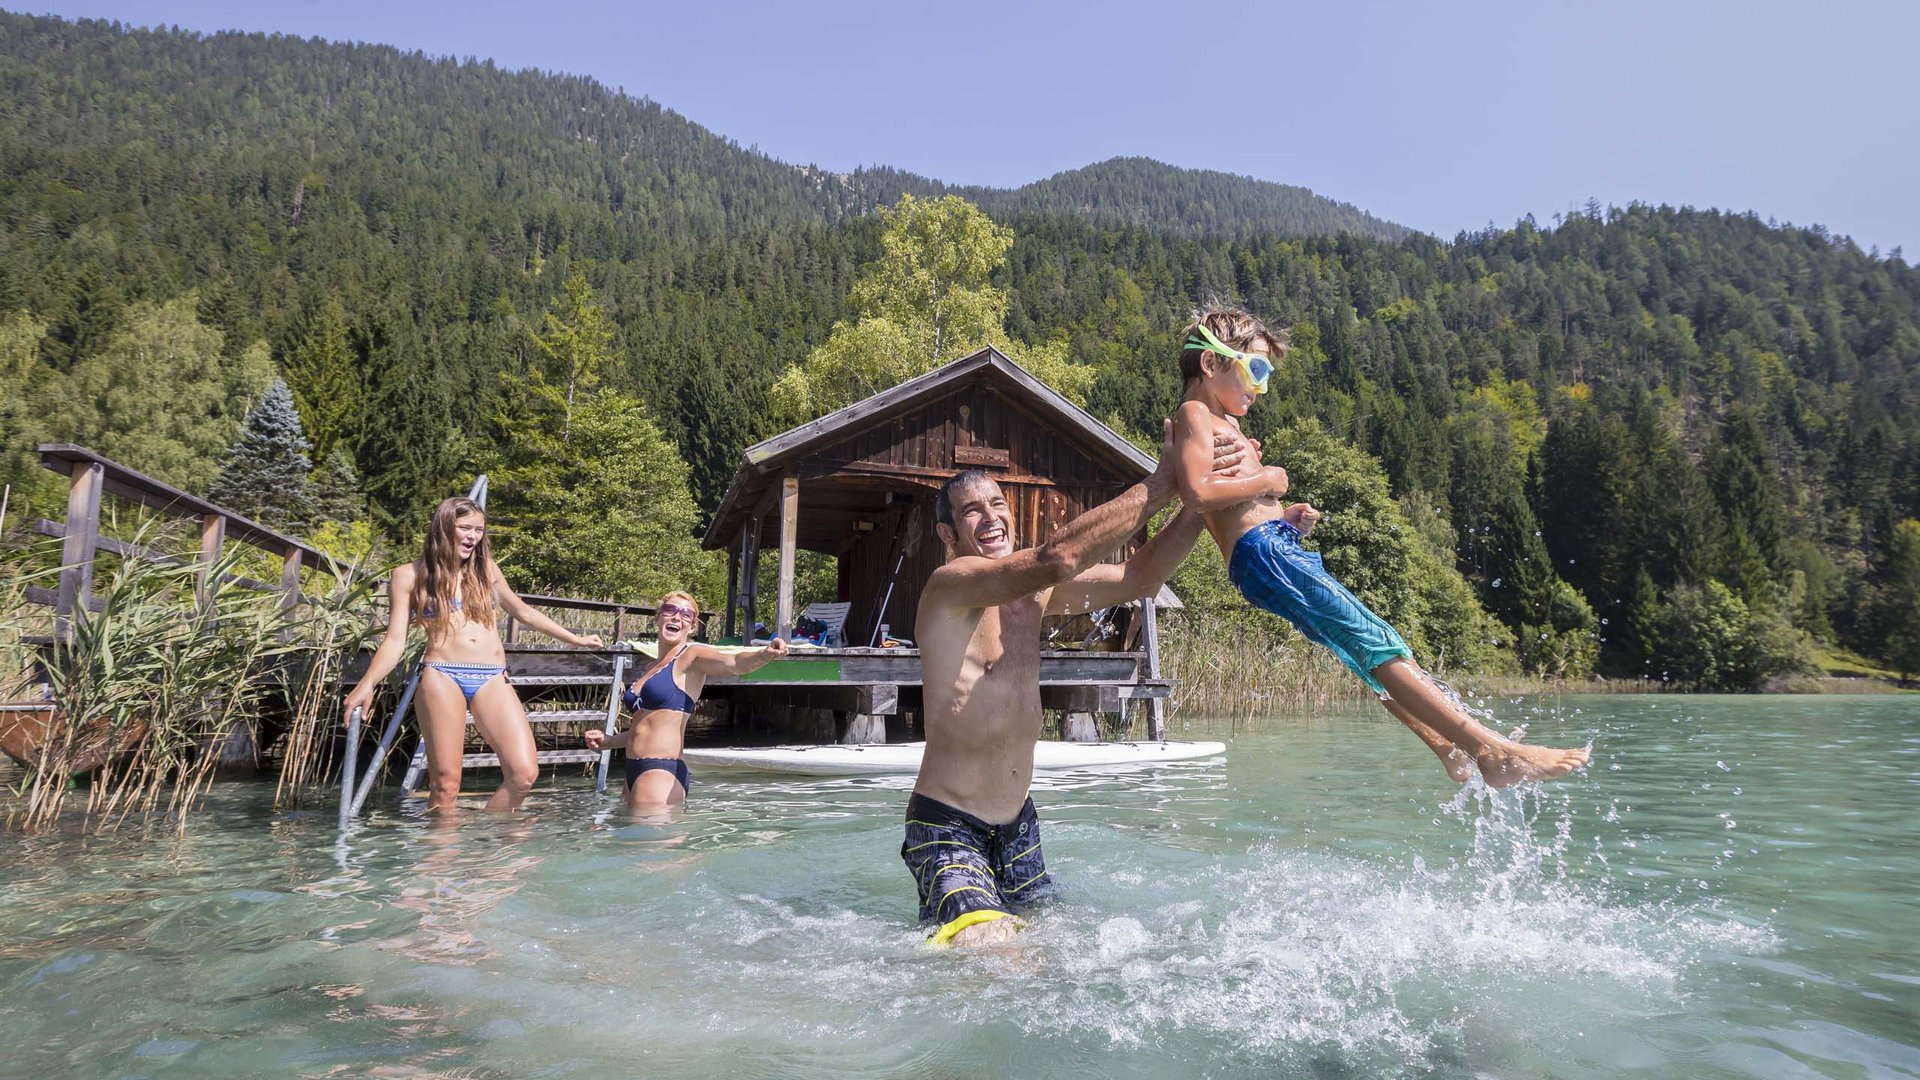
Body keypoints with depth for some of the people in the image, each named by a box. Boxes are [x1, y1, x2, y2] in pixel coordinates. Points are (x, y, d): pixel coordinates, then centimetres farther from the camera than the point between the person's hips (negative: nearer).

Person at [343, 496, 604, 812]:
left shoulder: (486, 568, 18)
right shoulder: (410, 576, 8)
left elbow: (523, 612, 30)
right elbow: (395, 640, 3)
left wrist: (575, 639, 34)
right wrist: (367, 684, -14)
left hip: (493, 679, 3)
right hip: (442, 677, -3)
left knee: (524, 774, -11)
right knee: (445, 785, -8)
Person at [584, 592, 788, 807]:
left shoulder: (691, 656, -3)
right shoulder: (651, 668, 21)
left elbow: (734, 663, -25)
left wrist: (765, 654, -44)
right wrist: (608, 741, 18)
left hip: (663, 771, -8)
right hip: (634, 771, 8)